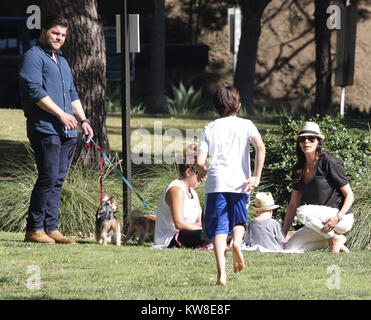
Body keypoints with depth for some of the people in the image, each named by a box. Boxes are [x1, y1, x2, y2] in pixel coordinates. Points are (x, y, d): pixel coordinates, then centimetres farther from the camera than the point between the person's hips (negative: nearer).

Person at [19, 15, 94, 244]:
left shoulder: (62, 62, 25)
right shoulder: (34, 57, -2)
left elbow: (72, 94, 29)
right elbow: (35, 90, -13)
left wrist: (82, 119, 15)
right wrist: (61, 114, -16)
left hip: (67, 131, 8)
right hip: (44, 128, -8)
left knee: (58, 181, 6)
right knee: (48, 178, -12)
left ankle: (51, 228, 7)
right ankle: (34, 229, -7)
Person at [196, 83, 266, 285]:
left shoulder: (209, 129, 9)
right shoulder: (245, 125, 8)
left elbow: (200, 162, 0)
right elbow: (260, 147, -10)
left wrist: (202, 172, 23)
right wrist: (256, 176, -6)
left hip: (216, 183, 0)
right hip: (240, 182, 0)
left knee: (218, 228, -1)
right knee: (239, 221, 22)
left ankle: (221, 273, -15)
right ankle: (237, 241, -11)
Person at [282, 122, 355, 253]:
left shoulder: (329, 162, -11)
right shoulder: (299, 168, 8)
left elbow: (349, 195, -10)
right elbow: (293, 205, 11)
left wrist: (338, 218, -27)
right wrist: (282, 234, 4)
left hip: (342, 218, -6)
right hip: (320, 223, 6)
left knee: (303, 212, -32)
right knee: (290, 248, -13)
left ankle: (336, 238, -11)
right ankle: (330, 238, 4)